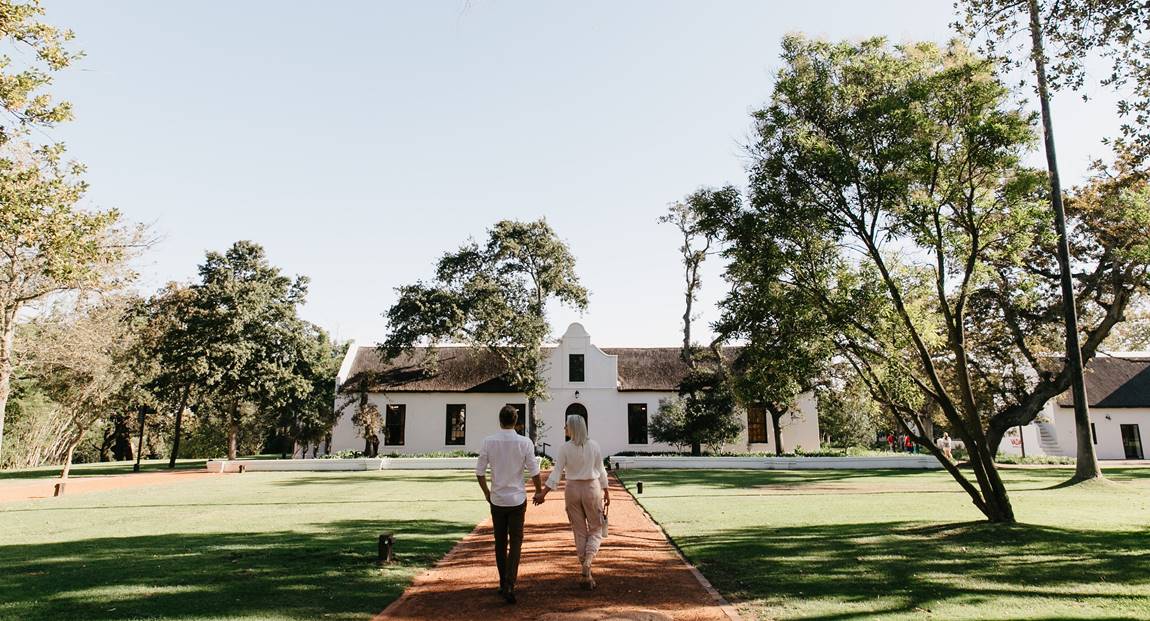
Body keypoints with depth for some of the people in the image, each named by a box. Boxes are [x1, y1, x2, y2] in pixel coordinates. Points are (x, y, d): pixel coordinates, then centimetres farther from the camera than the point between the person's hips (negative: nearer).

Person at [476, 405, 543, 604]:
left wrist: (486, 492, 15)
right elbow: (534, 472, -5)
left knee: (500, 542, 15)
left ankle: (503, 583, 24)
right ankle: (509, 585, -7)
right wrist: (539, 491, 12)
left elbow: (479, 472, -2)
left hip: (497, 499, 2)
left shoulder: (488, 442, -7)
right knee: (515, 543, 5)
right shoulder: (524, 442, -10)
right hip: (517, 499, -2)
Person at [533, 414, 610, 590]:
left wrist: (543, 493, -9)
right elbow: (601, 471, 2)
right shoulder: (594, 446, -4)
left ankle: (586, 575, 17)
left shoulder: (565, 448, -9)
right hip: (592, 488, 0)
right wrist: (606, 492, 12)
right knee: (596, 530, 12)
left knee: (579, 531, 12)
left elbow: (556, 472, -12)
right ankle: (587, 563, -12)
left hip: (573, 489, 0)